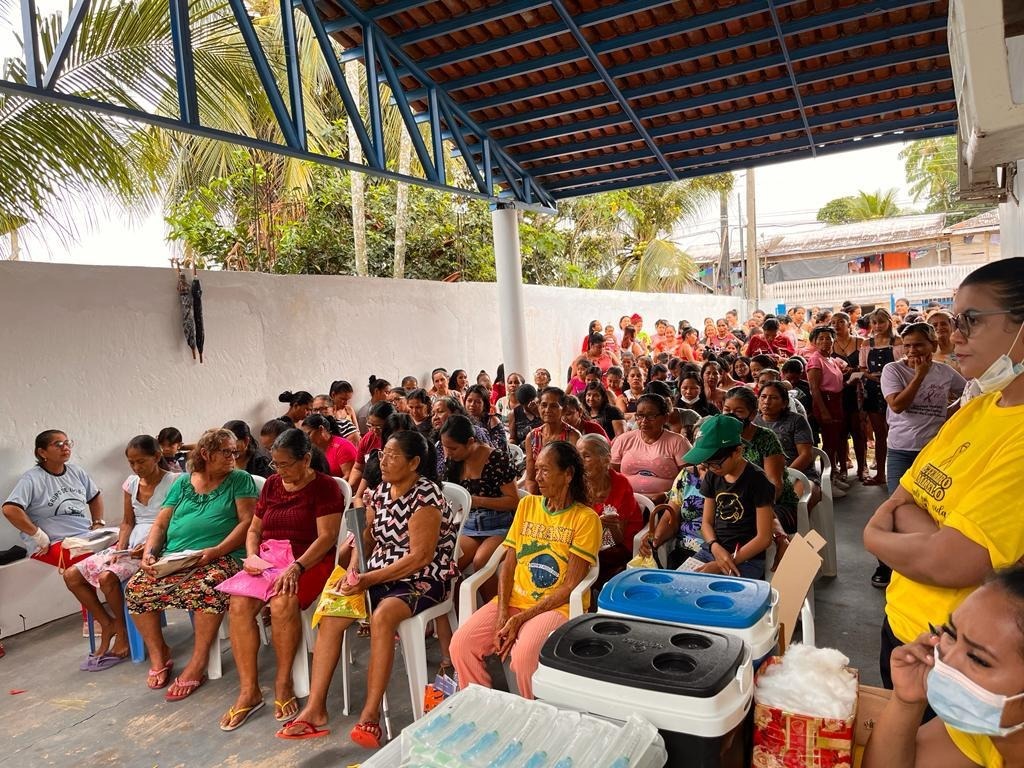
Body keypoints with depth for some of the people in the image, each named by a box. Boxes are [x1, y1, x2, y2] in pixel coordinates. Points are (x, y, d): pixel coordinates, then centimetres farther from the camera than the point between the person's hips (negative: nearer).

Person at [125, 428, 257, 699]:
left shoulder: (240, 480, 5)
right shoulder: (182, 483, 18)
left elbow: (247, 522, -6)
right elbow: (160, 524, 15)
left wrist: (216, 551, -18)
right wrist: (149, 552, -5)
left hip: (220, 557, -5)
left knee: (207, 588, -35)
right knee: (136, 588, -16)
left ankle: (197, 664, -17)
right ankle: (159, 654, 6)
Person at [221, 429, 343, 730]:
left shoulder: (325, 487, -4)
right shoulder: (272, 484, 14)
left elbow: (327, 536, -13)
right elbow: (254, 529, 19)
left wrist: (296, 567, -24)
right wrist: (251, 557, -1)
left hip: (309, 563, -5)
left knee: (282, 603, -33)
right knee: (239, 604, -23)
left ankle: (283, 684, -13)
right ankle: (248, 691, -13)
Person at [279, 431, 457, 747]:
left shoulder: (425, 495, -17)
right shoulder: (383, 489, 7)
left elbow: (420, 557, -21)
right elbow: (367, 537, 10)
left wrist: (369, 579, -22)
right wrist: (353, 572, -10)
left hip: (423, 579, -7)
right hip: (380, 575, 7)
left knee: (382, 616, -34)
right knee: (331, 614, -12)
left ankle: (370, 715, -24)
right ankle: (315, 710, -6)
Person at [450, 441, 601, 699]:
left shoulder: (586, 518, -7)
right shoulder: (527, 505, 10)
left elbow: (570, 586, -11)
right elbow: (508, 564, 7)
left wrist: (521, 618, -16)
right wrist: (502, 613, -8)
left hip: (558, 606, -5)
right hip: (514, 599, 5)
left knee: (524, 654, -32)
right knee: (461, 644, -17)